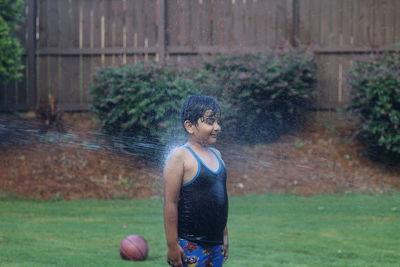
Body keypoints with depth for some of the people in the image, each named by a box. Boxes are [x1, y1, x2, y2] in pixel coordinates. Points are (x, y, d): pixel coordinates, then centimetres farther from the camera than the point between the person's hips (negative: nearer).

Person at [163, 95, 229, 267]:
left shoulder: (215, 155, 12)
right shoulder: (180, 157, -11)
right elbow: (171, 203, -14)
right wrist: (172, 245, -16)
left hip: (215, 244, 8)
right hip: (190, 246, -8)